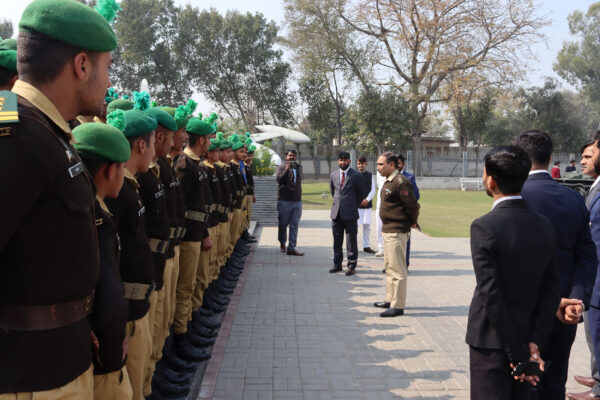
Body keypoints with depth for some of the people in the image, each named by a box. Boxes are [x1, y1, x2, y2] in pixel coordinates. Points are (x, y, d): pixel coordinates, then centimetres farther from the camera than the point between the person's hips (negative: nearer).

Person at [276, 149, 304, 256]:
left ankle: (291, 248, 4)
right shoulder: (281, 167, 0)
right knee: (283, 224, 6)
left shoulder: (299, 167, 13)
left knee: (294, 226, 1)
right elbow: (279, 179, -14)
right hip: (284, 201, -3)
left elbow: (299, 180, 13)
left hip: (297, 201, 4)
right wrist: (286, 169, -21)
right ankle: (282, 243, 30)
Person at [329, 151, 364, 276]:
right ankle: (337, 264, 20)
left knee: (351, 241, 0)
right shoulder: (333, 175, 10)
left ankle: (351, 266, 8)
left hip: (350, 214, -4)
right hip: (336, 213, 4)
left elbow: (360, 194, 6)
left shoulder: (355, 175, -3)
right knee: (337, 241, 10)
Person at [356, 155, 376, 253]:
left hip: (367, 204, 3)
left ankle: (366, 246, 14)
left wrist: (367, 199, -8)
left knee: (367, 225, 5)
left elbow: (373, 190, 7)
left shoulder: (370, 175, 11)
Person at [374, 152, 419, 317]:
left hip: (397, 232, -11)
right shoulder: (389, 181, 13)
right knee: (389, 267, 19)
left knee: (397, 270, -4)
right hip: (388, 230, 11)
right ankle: (390, 299, 31)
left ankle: (398, 306, 3)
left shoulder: (400, 182, -19)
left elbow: (413, 206, -21)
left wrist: (411, 222, -5)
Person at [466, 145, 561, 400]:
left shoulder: (484, 227, -19)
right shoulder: (545, 226, -1)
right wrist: (534, 343, -3)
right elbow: (552, 292, -2)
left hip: (491, 341, -6)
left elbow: (490, 295, -21)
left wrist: (519, 353, -13)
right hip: (527, 337, 6)